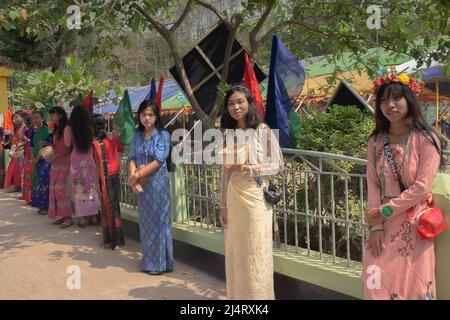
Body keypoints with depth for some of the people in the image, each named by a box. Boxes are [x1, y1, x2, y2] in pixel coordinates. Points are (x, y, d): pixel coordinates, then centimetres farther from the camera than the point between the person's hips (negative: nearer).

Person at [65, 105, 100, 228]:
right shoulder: (89, 129, -6)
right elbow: (91, 141, 3)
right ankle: (93, 216, 15)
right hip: (89, 160, 2)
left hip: (76, 161, -2)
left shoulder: (69, 129, -11)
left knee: (79, 189, 5)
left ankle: (83, 217, 7)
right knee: (91, 188, 11)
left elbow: (67, 144, -5)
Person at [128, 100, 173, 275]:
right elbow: (132, 159, 2)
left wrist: (138, 174, -16)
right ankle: (148, 260, 24)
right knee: (145, 221, 12)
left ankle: (160, 262, 12)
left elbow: (158, 161, -13)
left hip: (158, 182, -4)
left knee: (158, 220, 1)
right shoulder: (137, 136, 9)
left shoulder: (163, 135, -5)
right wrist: (133, 176, -16)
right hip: (141, 184, 5)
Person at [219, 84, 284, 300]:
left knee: (257, 253, 2)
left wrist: (249, 168, -19)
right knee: (236, 251, 10)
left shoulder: (263, 131, -5)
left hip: (256, 197, -4)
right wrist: (223, 204, 8)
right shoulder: (228, 134, 9)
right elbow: (225, 172, 10)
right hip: (234, 198, 5)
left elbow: (277, 165, -5)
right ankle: (238, 295, 25)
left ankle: (259, 296, 17)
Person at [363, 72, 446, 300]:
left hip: (413, 224, -3)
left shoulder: (426, 139, -8)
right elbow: (372, 184, 0)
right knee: (377, 285, 6)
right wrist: (375, 225, -8)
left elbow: (422, 187, -14)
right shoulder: (376, 141, 5)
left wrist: (384, 211, -12)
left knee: (412, 285, 5)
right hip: (382, 224, 4)